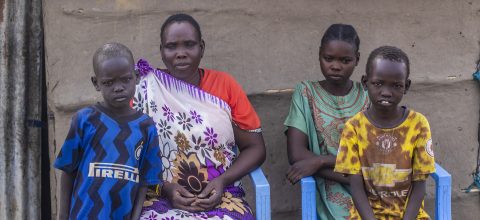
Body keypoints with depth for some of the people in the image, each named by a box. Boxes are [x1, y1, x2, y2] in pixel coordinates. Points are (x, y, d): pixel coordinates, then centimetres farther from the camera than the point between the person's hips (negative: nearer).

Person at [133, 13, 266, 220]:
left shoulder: (224, 84, 5)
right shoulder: (145, 90, 2)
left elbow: (255, 147, 7)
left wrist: (222, 181, -8)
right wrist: (164, 188, -13)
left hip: (222, 196, 1)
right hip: (162, 198, -1)